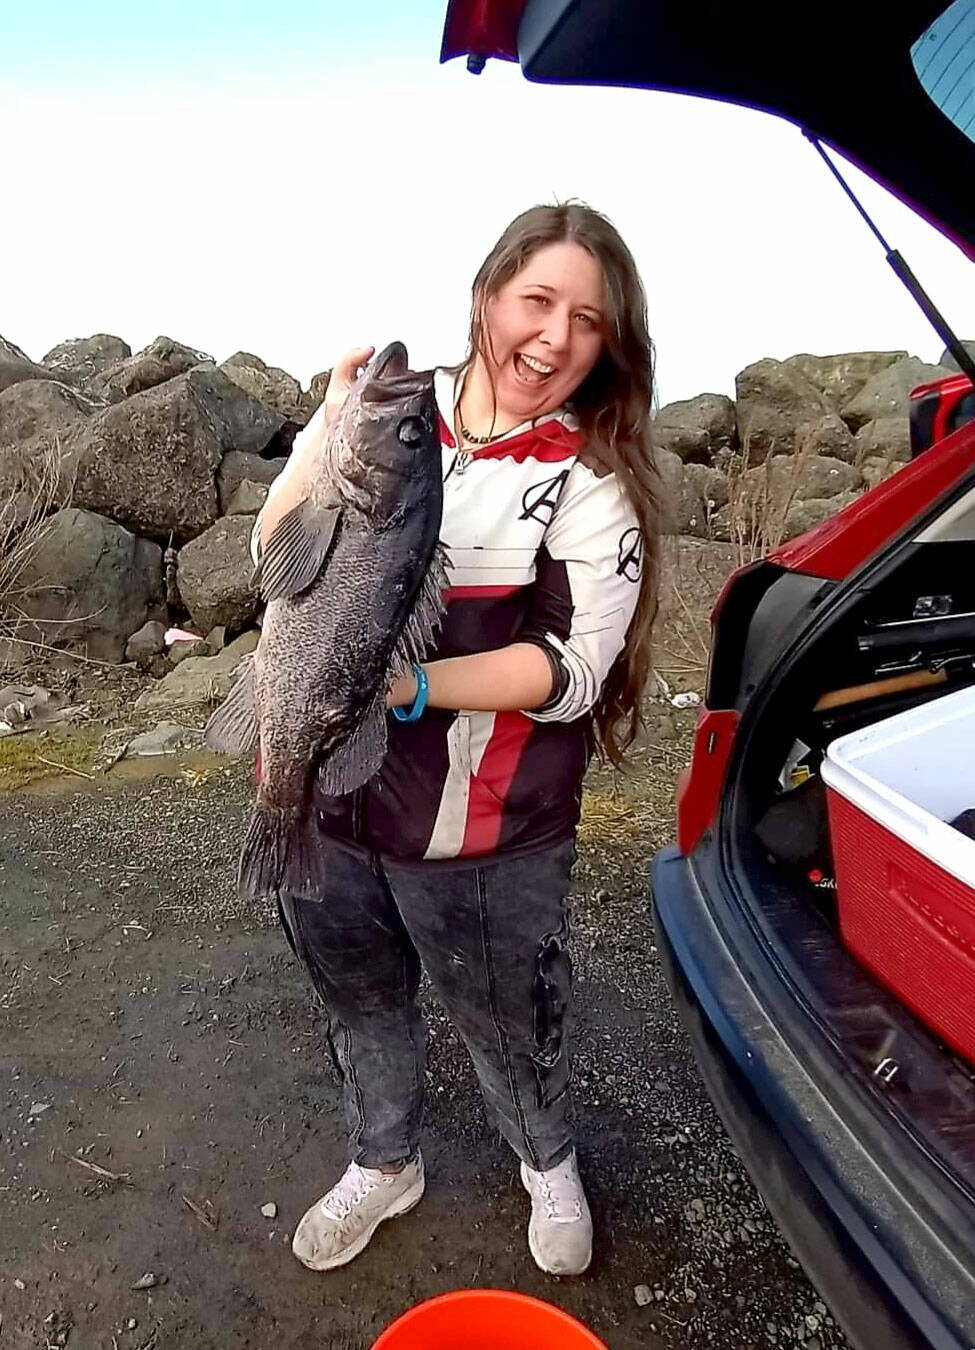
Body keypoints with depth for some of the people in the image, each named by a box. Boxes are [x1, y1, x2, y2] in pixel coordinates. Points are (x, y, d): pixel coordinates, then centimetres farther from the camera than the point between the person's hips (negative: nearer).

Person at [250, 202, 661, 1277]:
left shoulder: (591, 483, -10)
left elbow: (574, 668, -16)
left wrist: (414, 685, -26)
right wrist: (333, 433, -18)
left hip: (480, 835, -3)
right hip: (322, 795, 4)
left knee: (504, 1021, 18)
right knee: (358, 998, 25)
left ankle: (549, 1166, 54)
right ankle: (384, 1164, 57)